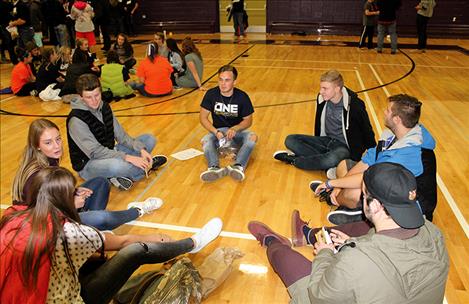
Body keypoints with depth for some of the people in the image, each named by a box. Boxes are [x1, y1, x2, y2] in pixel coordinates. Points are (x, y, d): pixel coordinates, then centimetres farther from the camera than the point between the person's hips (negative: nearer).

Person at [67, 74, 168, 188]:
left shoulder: (104, 107, 1)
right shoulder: (76, 120, -21)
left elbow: (121, 135, 1)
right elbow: (95, 152, -25)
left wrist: (141, 149, -16)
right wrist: (128, 157, -32)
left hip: (109, 154, 8)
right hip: (88, 164, -7)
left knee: (149, 139, 2)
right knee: (115, 165, -42)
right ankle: (149, 164, -10)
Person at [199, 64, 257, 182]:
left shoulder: (242, 97, -10)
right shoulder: (211, 94, -9)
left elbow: (248, 120, -3)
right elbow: (203, 117, -6)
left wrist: (234, 129, -23)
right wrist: (216, 132, -22)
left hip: (237, 130, 0)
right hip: (218, 131, 1)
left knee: (252, 137, -32)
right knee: (205, 141, -31)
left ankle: (238, 167, -53)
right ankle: (214, 168, -56)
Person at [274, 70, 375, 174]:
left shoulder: (354, 105, -20)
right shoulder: (322, 99, -3)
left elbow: (367, 131, -8)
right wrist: (316, 144, 23)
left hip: (344, 146, -6)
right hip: (326, 141, 7)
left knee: (332, 159, -41)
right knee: (290, 140, -11)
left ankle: (293, 160, -18)